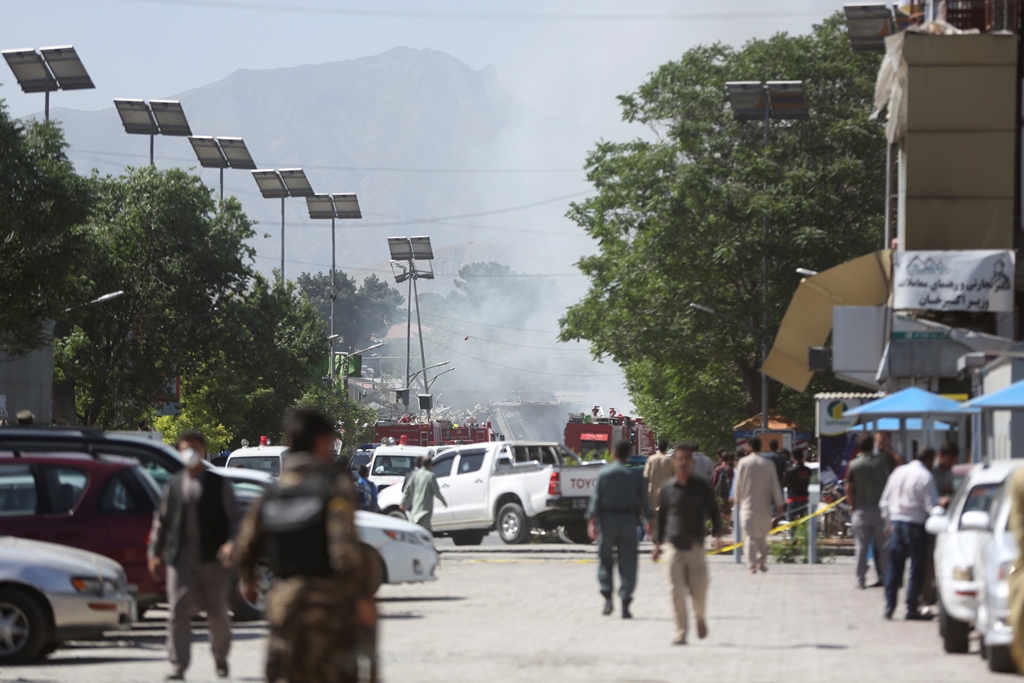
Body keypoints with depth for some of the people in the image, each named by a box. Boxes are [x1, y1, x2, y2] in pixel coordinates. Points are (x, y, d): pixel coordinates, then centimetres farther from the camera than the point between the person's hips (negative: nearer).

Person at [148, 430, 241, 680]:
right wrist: (154, 553, 10)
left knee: (218, 613, 8)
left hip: (213, 558, -1)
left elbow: (235, 518, 1)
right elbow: (161, 521, 15)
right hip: (181, 558, 1)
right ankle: (178, 667, -9)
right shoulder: (174, 485, 11)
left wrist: (231, 543, -16)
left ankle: (221, 659, 30)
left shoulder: (219, 484, 3)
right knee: (177, 613, -9)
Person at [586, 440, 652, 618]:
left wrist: (591, 521, -10)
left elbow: (596, 498, -8)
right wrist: (648, 520, 21)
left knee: (605, 559, 13)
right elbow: (644, 501, 8)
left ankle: (607, 597, 0)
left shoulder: (603, 473, -2)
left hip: (607, 519, -1)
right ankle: (625, 605, -3)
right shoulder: (635, 475, 4)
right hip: (628, 520, 1)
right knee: (627, 563, 2)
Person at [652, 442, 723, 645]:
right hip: (675, 548, 1)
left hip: (695, 547, -1)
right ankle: (681, 633, 0)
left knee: (698, 593, 1)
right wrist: (657, 544, 15)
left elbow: (713, 512, 8)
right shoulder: (667, 489, 6)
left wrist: (717, 534, -7)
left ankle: (700, 618, 33)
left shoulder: (702, 487, 4)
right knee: (677, 593, -6)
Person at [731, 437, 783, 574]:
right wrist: (778, 504, 3)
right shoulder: (769, 464, -3)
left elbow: (738, 484, 0)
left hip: (748, 505, -2)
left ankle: (753, 564, -10)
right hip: (764, 505, 2)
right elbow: (775, 486, -2)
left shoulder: (744, 463, -6)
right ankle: (762, 562, 14)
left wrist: (737, 499, 16)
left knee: (750, 536, -1)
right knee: (762, 536, 16)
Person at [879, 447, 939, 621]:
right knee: (916, 569, 1)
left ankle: (889, 607, 8)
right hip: (915, 524, -6)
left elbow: (884, 502, 12)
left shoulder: (897, 472, 9)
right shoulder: (925, 476, -10)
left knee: (894, 568, 11)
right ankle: (911, 609, 1)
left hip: (897, 522, 6)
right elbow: (931, 505, -14)